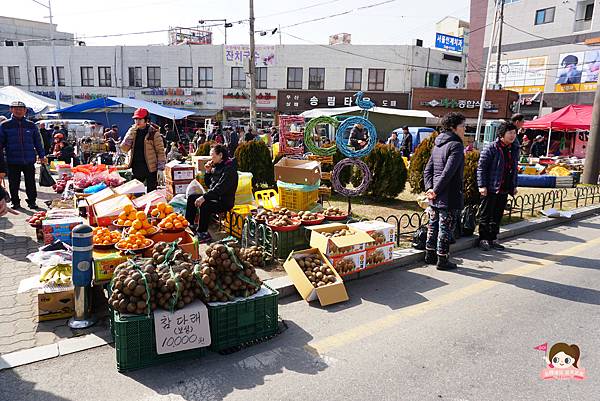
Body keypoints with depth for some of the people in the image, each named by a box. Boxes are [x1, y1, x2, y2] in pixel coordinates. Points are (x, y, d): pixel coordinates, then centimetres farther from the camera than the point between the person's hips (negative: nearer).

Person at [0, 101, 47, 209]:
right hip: (12, 161, 0)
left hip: (29, 160, 0)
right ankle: (15, 202, 20)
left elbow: (37, 142, 13)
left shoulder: (31, 125, 8)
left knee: (31, 183, 5)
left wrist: (42, 156, 10)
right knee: (14, 183, 8)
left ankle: (32, 202, 16)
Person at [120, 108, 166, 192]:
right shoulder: (132, 131, 8)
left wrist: (161, 169, -14)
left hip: (151, 169, -5)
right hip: (136, 168, 5)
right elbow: (124, 148, -1)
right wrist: (132, 132, -11)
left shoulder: (154, 132, -6)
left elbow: (160, 151, -7)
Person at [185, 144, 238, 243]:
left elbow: (220, 188, -28)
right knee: (191, 198, 7)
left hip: (225, 202, -10)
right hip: (214, 197, 10)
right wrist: (208, 172, 2)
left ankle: (203, 233, -19)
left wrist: (204, 197, -31)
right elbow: (208, 184, 18)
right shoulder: (216, 166, 11)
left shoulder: (229, 168, -18)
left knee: (204, 205, -32)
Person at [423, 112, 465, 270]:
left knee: (433, 225, 17)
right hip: (449, 197, -8)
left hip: (435, 197, 8)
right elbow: (448, 172, -23)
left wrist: (430, 188, 0)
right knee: (446, 228, 2)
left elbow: (427, 170, 10)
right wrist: (435, 190, -16)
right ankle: (442, 260, 11)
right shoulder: (456, 145, -14)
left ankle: (430, 255, 28)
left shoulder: (437, 145, 13)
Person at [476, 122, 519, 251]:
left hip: (504, 189, 7)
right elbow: (481, 167, -11)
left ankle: (493, 239, 23)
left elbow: (514, 168, 20)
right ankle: (483, 239, 13)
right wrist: (482, 185, -16)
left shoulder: (514, 149, 12)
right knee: (486, 215, 3)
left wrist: (514, 186, 18)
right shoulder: (491, 148, -10)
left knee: (497, 216, 13)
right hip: (490, 188, -7)